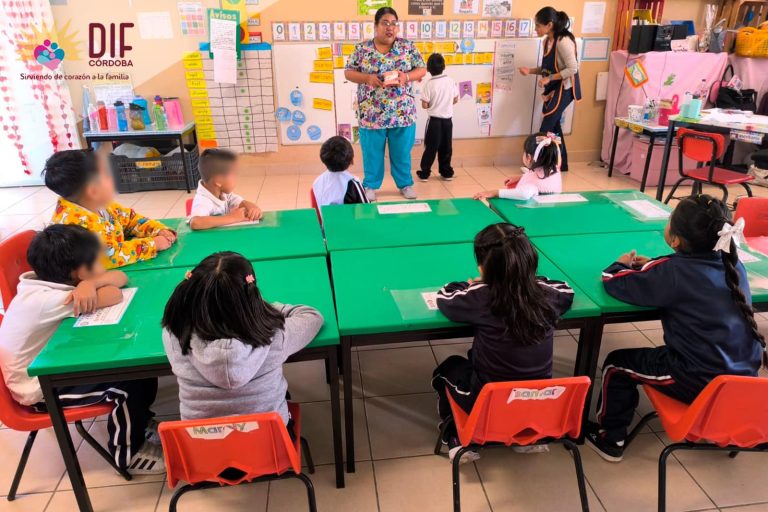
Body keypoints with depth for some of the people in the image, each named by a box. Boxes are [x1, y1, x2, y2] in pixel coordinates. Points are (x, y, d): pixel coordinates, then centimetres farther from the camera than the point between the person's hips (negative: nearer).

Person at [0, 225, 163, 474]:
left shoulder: (49, 281, -4)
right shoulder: (44, 300, -32)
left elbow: (120, 278, -9)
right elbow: (115, 296, -35)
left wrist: (91, 283, -29)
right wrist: (94, 283, -16)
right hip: (41, 388, -8)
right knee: (128, 381, -19)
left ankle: (139, 420, 19)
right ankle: (128, 454, 2)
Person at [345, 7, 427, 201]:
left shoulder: (408, 46, 2)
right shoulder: (362, 49, 1)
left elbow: (421, 70, 3)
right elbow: (348, 73, 1)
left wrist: (406, 77, -17)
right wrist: (368, 78, -17)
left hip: (402, 112, 1)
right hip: (371, 114, 0)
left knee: (402, 152, 11)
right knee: (372, 153, 9)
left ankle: (406, 184, 28)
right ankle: (370, 185, 26)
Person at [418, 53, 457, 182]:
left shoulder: (429, 84, -13)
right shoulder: (451, 81, -1)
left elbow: (425, 105, -12)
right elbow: (456, 100, 6)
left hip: (435, 120, -3)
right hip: (448, 119, 3)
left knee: (431, 147, 5)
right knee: (446, 147, 12)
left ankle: (424, 173, 9)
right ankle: (447, 173, 17)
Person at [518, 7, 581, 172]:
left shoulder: (563, 41, -21)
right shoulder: (547, 41, 5)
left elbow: (572, 69, -24)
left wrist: (549, 78, -23)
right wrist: (530, 71, -3)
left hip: (564, 89, -9)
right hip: (553, 89, 9)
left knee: (546, 129, -6)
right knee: (553, 126, 14)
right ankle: (561, 164, 25)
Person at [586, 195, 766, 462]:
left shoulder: (673, 271, -19)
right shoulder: (732, 263, 1)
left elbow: (613, 281, -12)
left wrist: (623, 264, 10)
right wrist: (653, 267, 10)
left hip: (702, 381, -7)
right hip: (745, 374, 7)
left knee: (616, 364, 7)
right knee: (666, 352, 33)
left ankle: (610, 439, 22)